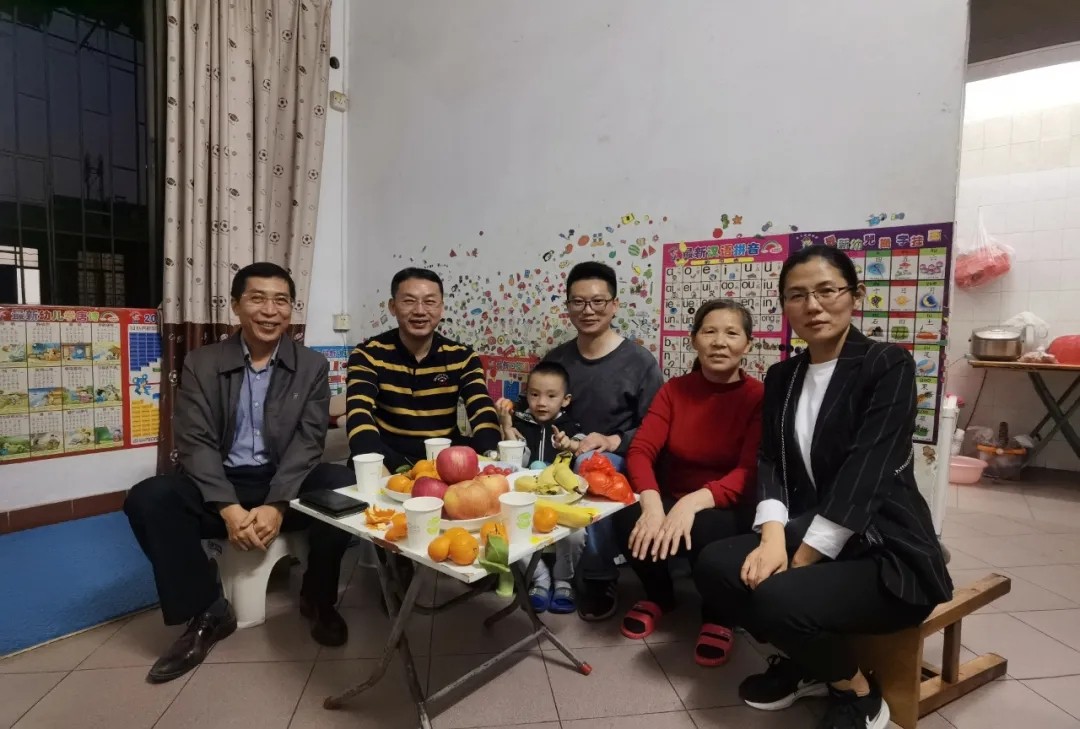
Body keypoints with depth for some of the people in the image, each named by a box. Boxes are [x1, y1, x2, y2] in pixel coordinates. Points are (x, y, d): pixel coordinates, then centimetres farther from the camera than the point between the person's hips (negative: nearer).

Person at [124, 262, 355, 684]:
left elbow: (308, 442, -7)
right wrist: (230, 509, -22)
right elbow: (195, 442, -7)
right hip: (222, 484, 1)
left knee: (345, 486, -29)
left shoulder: (312, 367, 1)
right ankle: (208, 612, -7)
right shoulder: (201, 364, 2)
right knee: (147, 499, -25)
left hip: (286, 484, -1)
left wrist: (275, 505, -23)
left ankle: (318, 599, -3)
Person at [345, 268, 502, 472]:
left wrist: (490, 455, -35)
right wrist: (399, 470, -41)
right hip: (390, 460, -2)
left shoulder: (462, 357, 0)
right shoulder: (368, 355, -6)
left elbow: (483, 414, -11)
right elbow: (359, 417, -21)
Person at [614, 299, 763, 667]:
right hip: (672, 500, 3)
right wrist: (652, 504, -30)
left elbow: (749, 472, -19)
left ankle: (718, 617, 0)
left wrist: (695, 501, -36)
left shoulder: (758, 397, -10)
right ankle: (659, 596, 8)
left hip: (729, 509, -2)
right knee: (627, 520, -27)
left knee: (705, 529, -35)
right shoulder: (673, 390, 0)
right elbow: (641, 450, -10)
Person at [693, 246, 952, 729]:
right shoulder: (782, 377, 8)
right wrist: (774, 538, -17)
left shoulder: (888, 365, -10)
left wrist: (798, 564, -20)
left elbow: (864, 474, -19)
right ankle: (806, 664, 12)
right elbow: (770, 464, 1)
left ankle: (856, 690, 6)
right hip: (805, 534, 6)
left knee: (779, 598, -29)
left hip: (887, 551, -5)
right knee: (715, 566, -16)